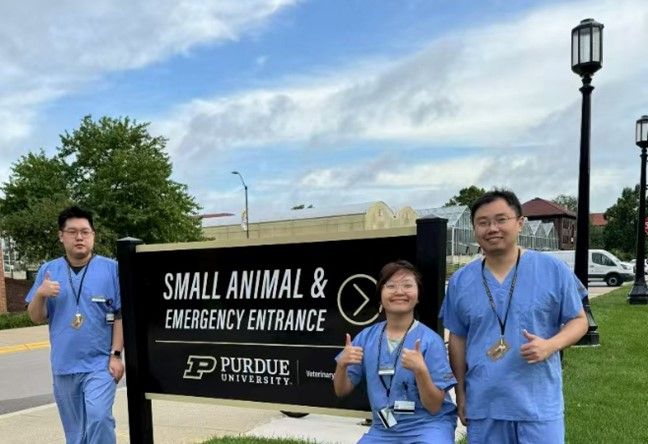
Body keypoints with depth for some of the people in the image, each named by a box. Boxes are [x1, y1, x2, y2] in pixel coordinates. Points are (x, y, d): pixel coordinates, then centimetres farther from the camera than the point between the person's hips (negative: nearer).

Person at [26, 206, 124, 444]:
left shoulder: (111, 268, -5)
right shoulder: (48, 270, 5)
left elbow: (121, 315, -5)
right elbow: (36, 318, 6)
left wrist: (116, 355, -9)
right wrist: (40, 295, -13)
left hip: (100, 364, -3)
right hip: (63, 366, 4)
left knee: (99, 418, -18)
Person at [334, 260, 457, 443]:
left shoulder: (430, 341, -13)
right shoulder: (367, 337, -2)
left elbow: (434, 406, -12)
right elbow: (342, 391, 3)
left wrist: (420, 370, -28)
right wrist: (342, 364, -17)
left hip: (427, 426, -3)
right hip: (383, 429, 4)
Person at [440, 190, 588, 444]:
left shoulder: (553, 270, -4)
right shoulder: (460, 281, 2)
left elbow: (578, 321, 3)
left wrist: (550, 345, -17)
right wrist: (460, 393, 10)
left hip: (539, 405, -2)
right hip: (483, 406, 2)